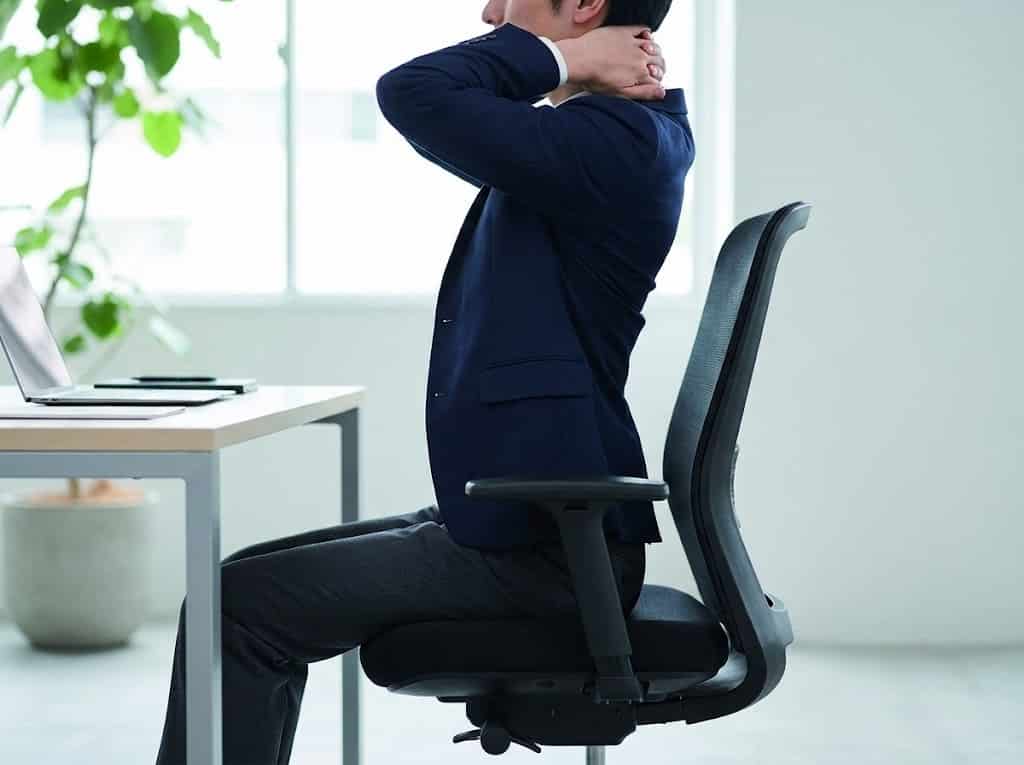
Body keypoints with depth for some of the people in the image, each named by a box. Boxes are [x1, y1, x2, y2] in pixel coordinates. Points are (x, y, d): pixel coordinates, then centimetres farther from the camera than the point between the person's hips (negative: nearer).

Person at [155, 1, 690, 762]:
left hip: (540, 547, -10)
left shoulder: (614, 138, -19)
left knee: (237, 609, -10)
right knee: (257, 582, 15)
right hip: (527, 520, 11)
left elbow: (413, 94, -26)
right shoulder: (627, 124, 12)